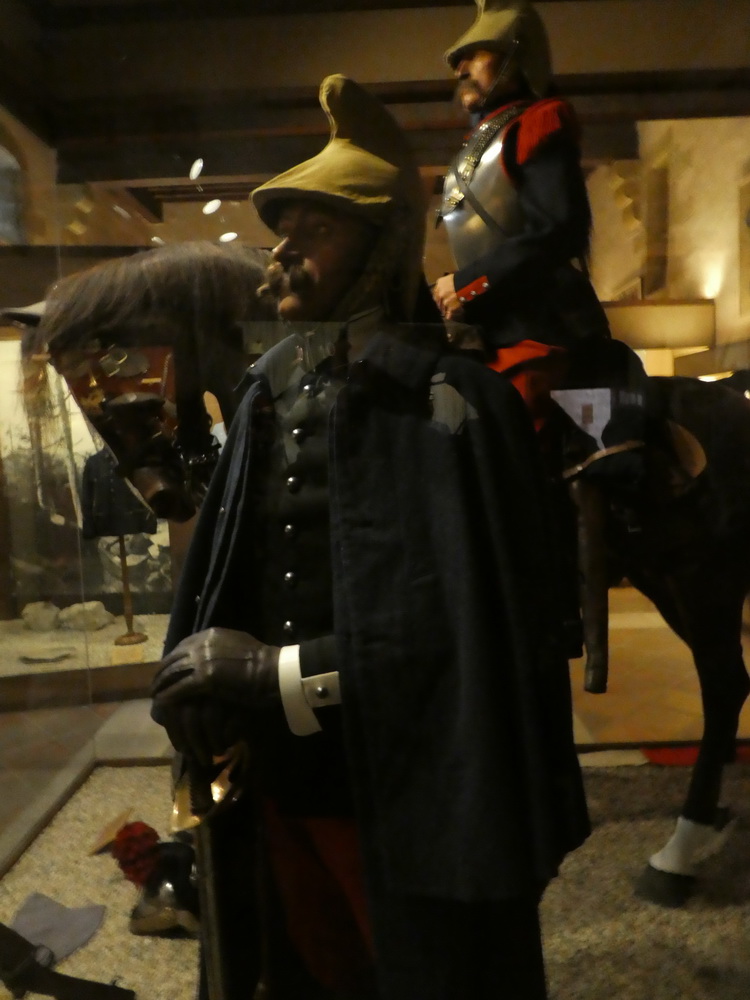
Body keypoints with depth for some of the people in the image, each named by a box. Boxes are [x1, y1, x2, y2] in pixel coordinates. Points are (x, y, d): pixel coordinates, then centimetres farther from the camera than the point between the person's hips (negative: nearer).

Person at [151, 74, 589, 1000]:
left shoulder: (449, 403, -16)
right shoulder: (269, 397, 5)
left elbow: (475, 627, -23)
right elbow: (219, 579, 5)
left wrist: (275, 672, -21)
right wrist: (194, 677, -13)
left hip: (411, 801, -6)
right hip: (282, 780, 7)